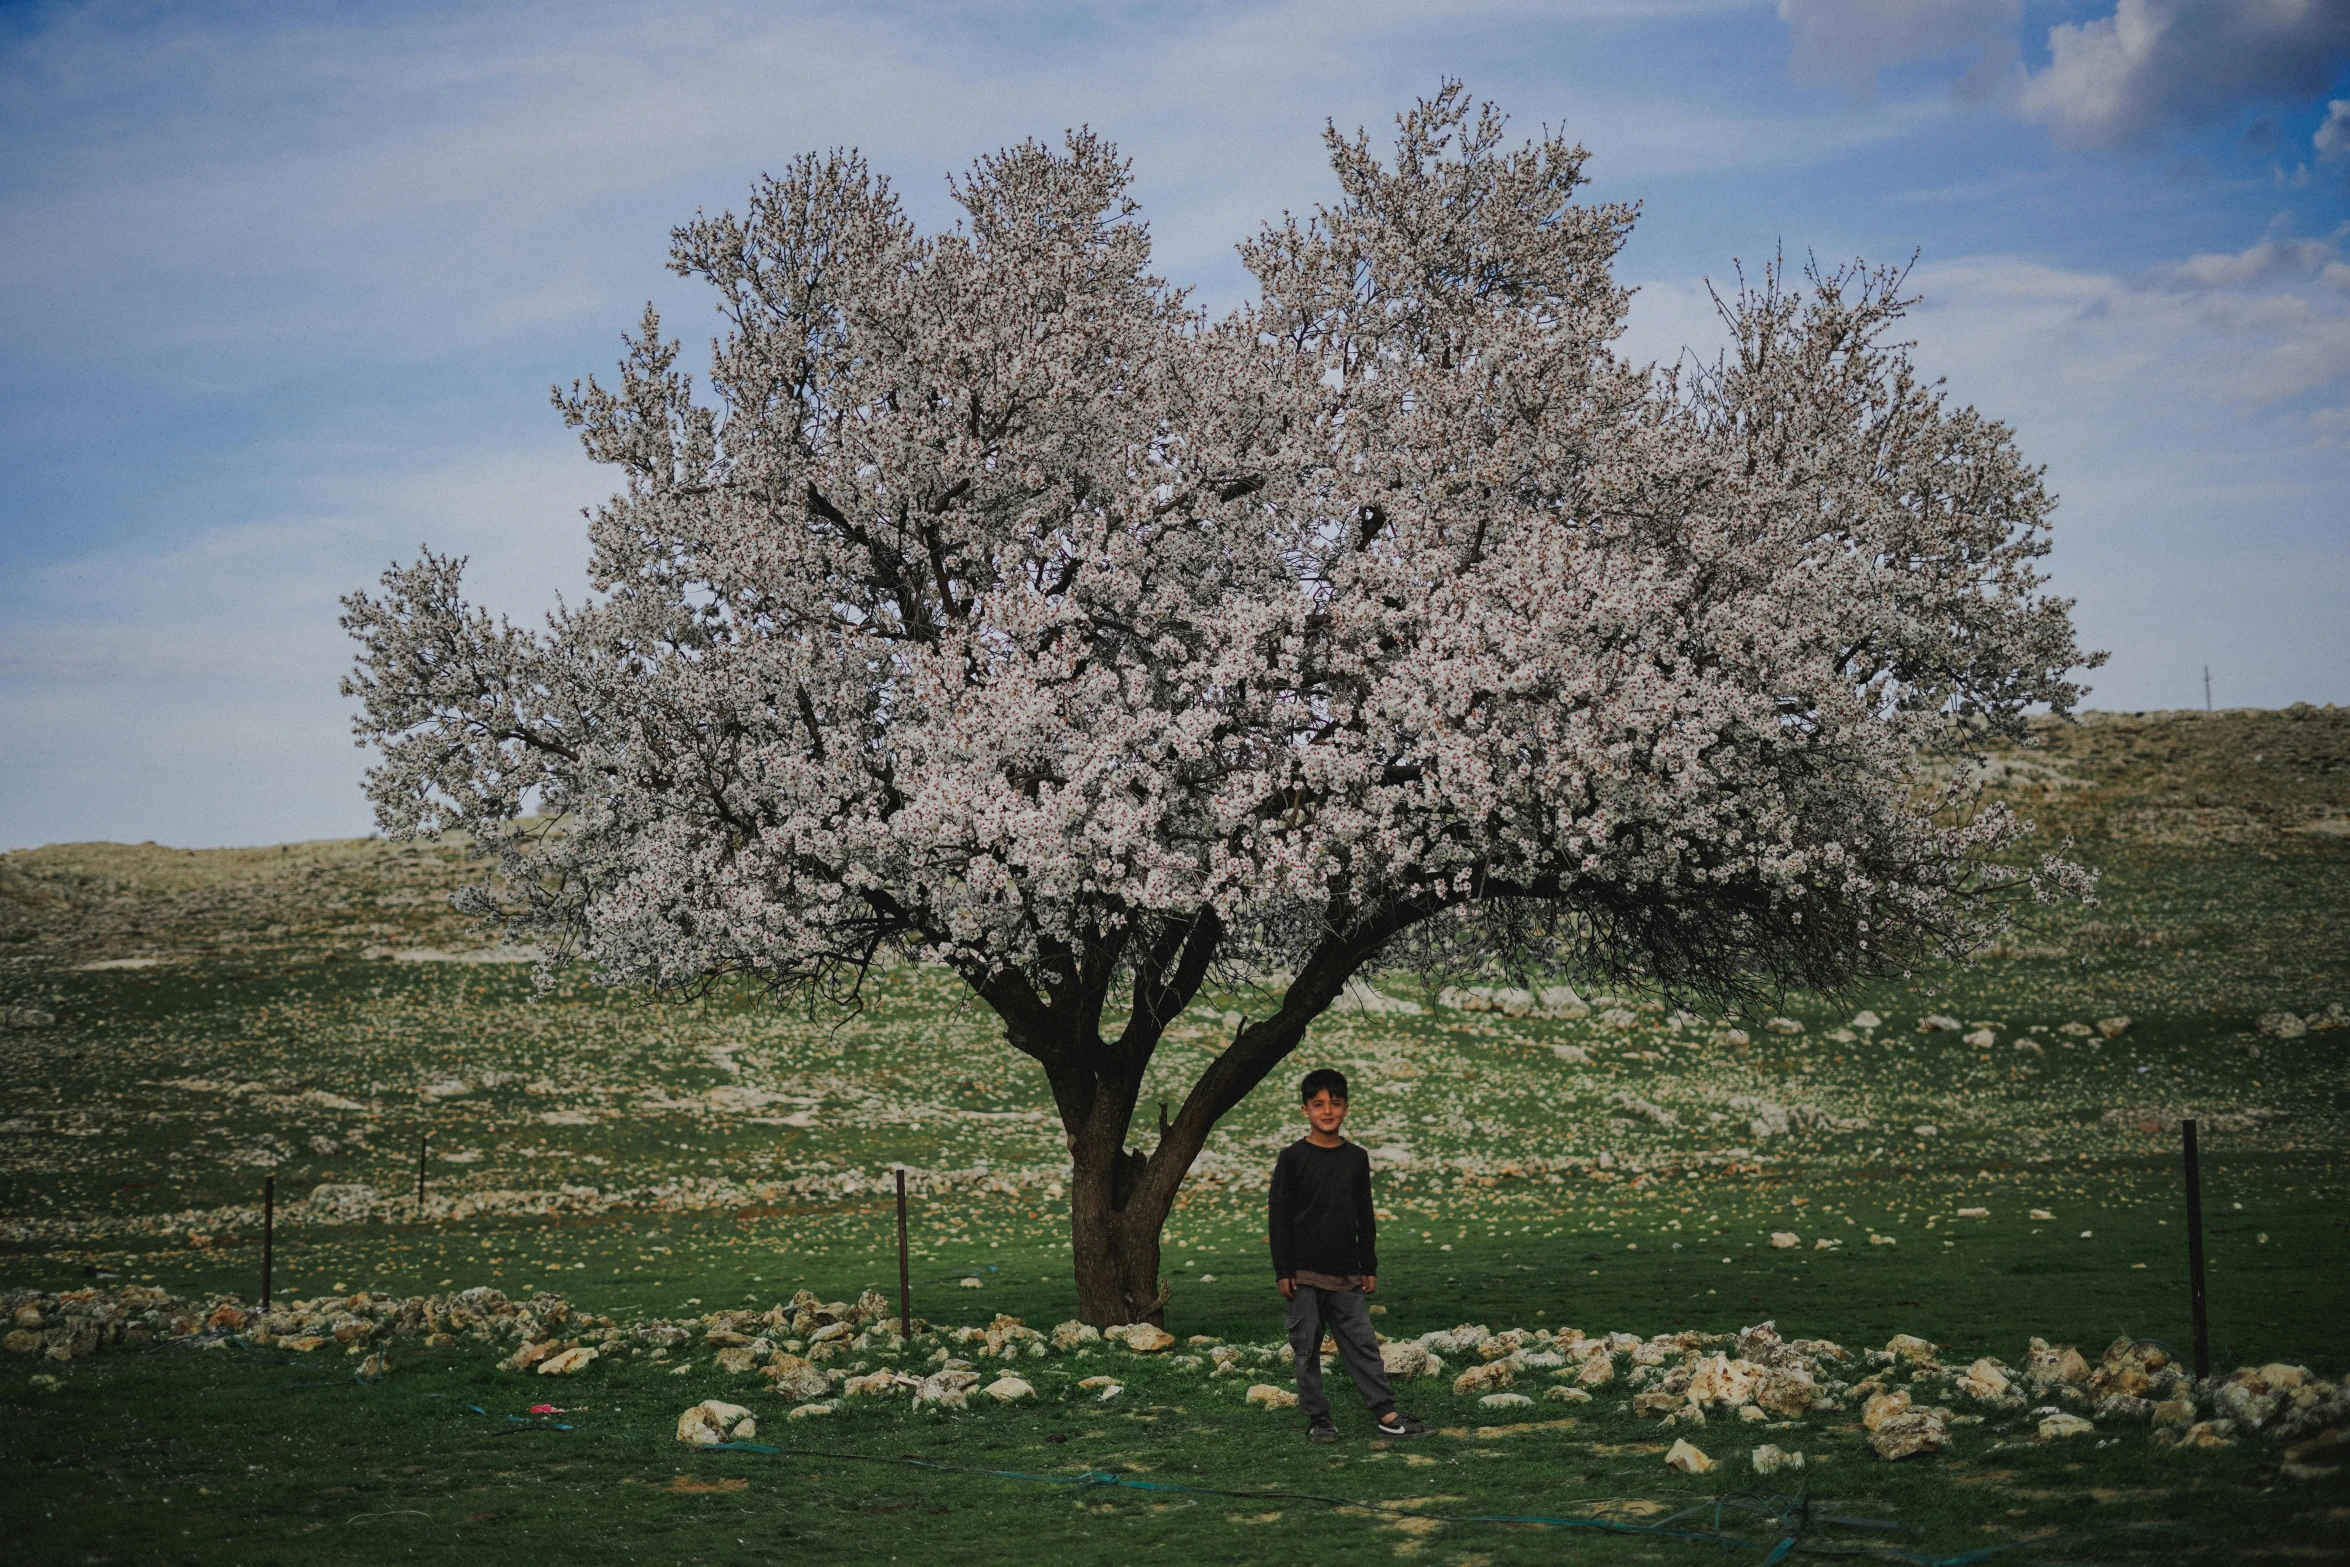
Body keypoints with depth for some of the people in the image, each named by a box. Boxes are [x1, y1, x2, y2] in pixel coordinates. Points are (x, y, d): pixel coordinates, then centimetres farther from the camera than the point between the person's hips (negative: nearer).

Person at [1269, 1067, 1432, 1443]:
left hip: (1345, 1274, 3)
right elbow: (1279, 1218, -4)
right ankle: (1317, 1418, 10)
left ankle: (1386, 1413, 6)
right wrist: (1282, 1271, -8)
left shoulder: (1356, 1158, 8)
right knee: (1307, 1347, 2)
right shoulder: (1292, 1159, -4)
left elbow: (1365, 1218, 13)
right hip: (1304, 1273, -3)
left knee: (1362, 1343, 3)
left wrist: (1369, 1267, 10)